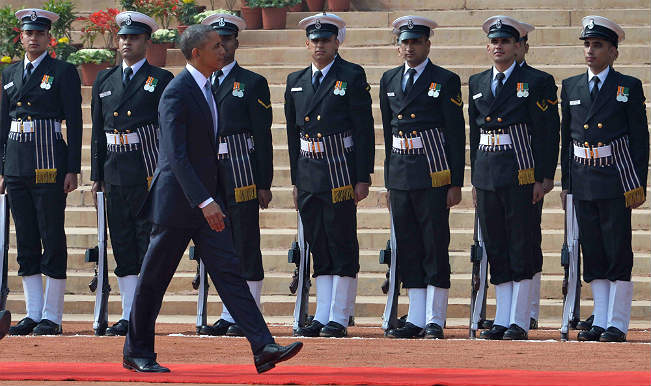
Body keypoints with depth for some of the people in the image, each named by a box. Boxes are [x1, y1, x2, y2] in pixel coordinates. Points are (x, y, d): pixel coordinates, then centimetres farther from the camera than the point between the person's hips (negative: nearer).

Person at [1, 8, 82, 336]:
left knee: (52, 240, -3)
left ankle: (52, 317, -1)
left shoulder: (63, 72, -1)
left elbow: (74, 122, -4)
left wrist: (73, 170, -9)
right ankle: (33, 313, 11)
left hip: (49, 166, -5)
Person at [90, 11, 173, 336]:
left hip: (149, 175, -5)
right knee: (123, 247, 6)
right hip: (115, 173, 5)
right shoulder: (104, 81, 16)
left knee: (149, 244, -4)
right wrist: (97, 175, 12)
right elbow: (98, 132, 17)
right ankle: (128, 315, 9)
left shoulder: (160, 80, 0)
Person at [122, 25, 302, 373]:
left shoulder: (206, 89, 12)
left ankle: (263, 348, -11)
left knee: (229, 272, -2)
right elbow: (177, 156, -23)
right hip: (177, 201, -8)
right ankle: (136, 353, 17)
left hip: (205, 199, 8)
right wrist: (204, 202, -29)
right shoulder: (177, 93, -16)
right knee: (153, 280, 4)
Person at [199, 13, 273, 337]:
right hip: (209, 174, 5)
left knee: (246, 245, -4)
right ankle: (229, 314, 12)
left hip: (241, 174, -5)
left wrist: (264, 183, -8)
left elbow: (263, 136, -3)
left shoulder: (252, 83, 1)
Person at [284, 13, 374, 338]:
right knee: (319, 247, 8)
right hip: (309, 174, 6)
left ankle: (339, 319, -1)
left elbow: (364, 130, -6)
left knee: (342, 245, -3)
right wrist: (295, 179, 13)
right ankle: (322, 316, 11)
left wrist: (363, 178, -12)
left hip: (340, 173, -6)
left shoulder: (352, 77, -3)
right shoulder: (295, 82, 13)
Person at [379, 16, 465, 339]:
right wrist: (389, 179, 14)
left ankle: (435, 321, 1)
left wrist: (456, 183, -9)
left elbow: (456, 134, -4)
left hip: (433, 175, -5)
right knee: (408, 249, 7)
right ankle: (416, 320, 11)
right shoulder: (389, 81, 13)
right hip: (400, 175, 5)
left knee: (435, 248, -3)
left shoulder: (445, 81, -2)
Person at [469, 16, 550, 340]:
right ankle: (502, 319, 10)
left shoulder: (531, 82, -1)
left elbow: (540, 133, -3)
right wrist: (475, 178, 12)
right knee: (496, 247, 7)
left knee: (520, 245, -4)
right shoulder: (477, 83, 14)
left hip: (519, 173, -5)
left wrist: (540, 179, -9)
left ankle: (519, 322, -3)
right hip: (486, 172, 5)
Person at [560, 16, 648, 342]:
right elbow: (567, 138, 14)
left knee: (618, 252, -3)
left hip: (616, 180, -4)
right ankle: (600, 321, 11)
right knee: (592, 254, 6)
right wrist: (566, 183, 9)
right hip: (582, 180, 4)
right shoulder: (571, 87, 11)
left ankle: (617, 324, 0)